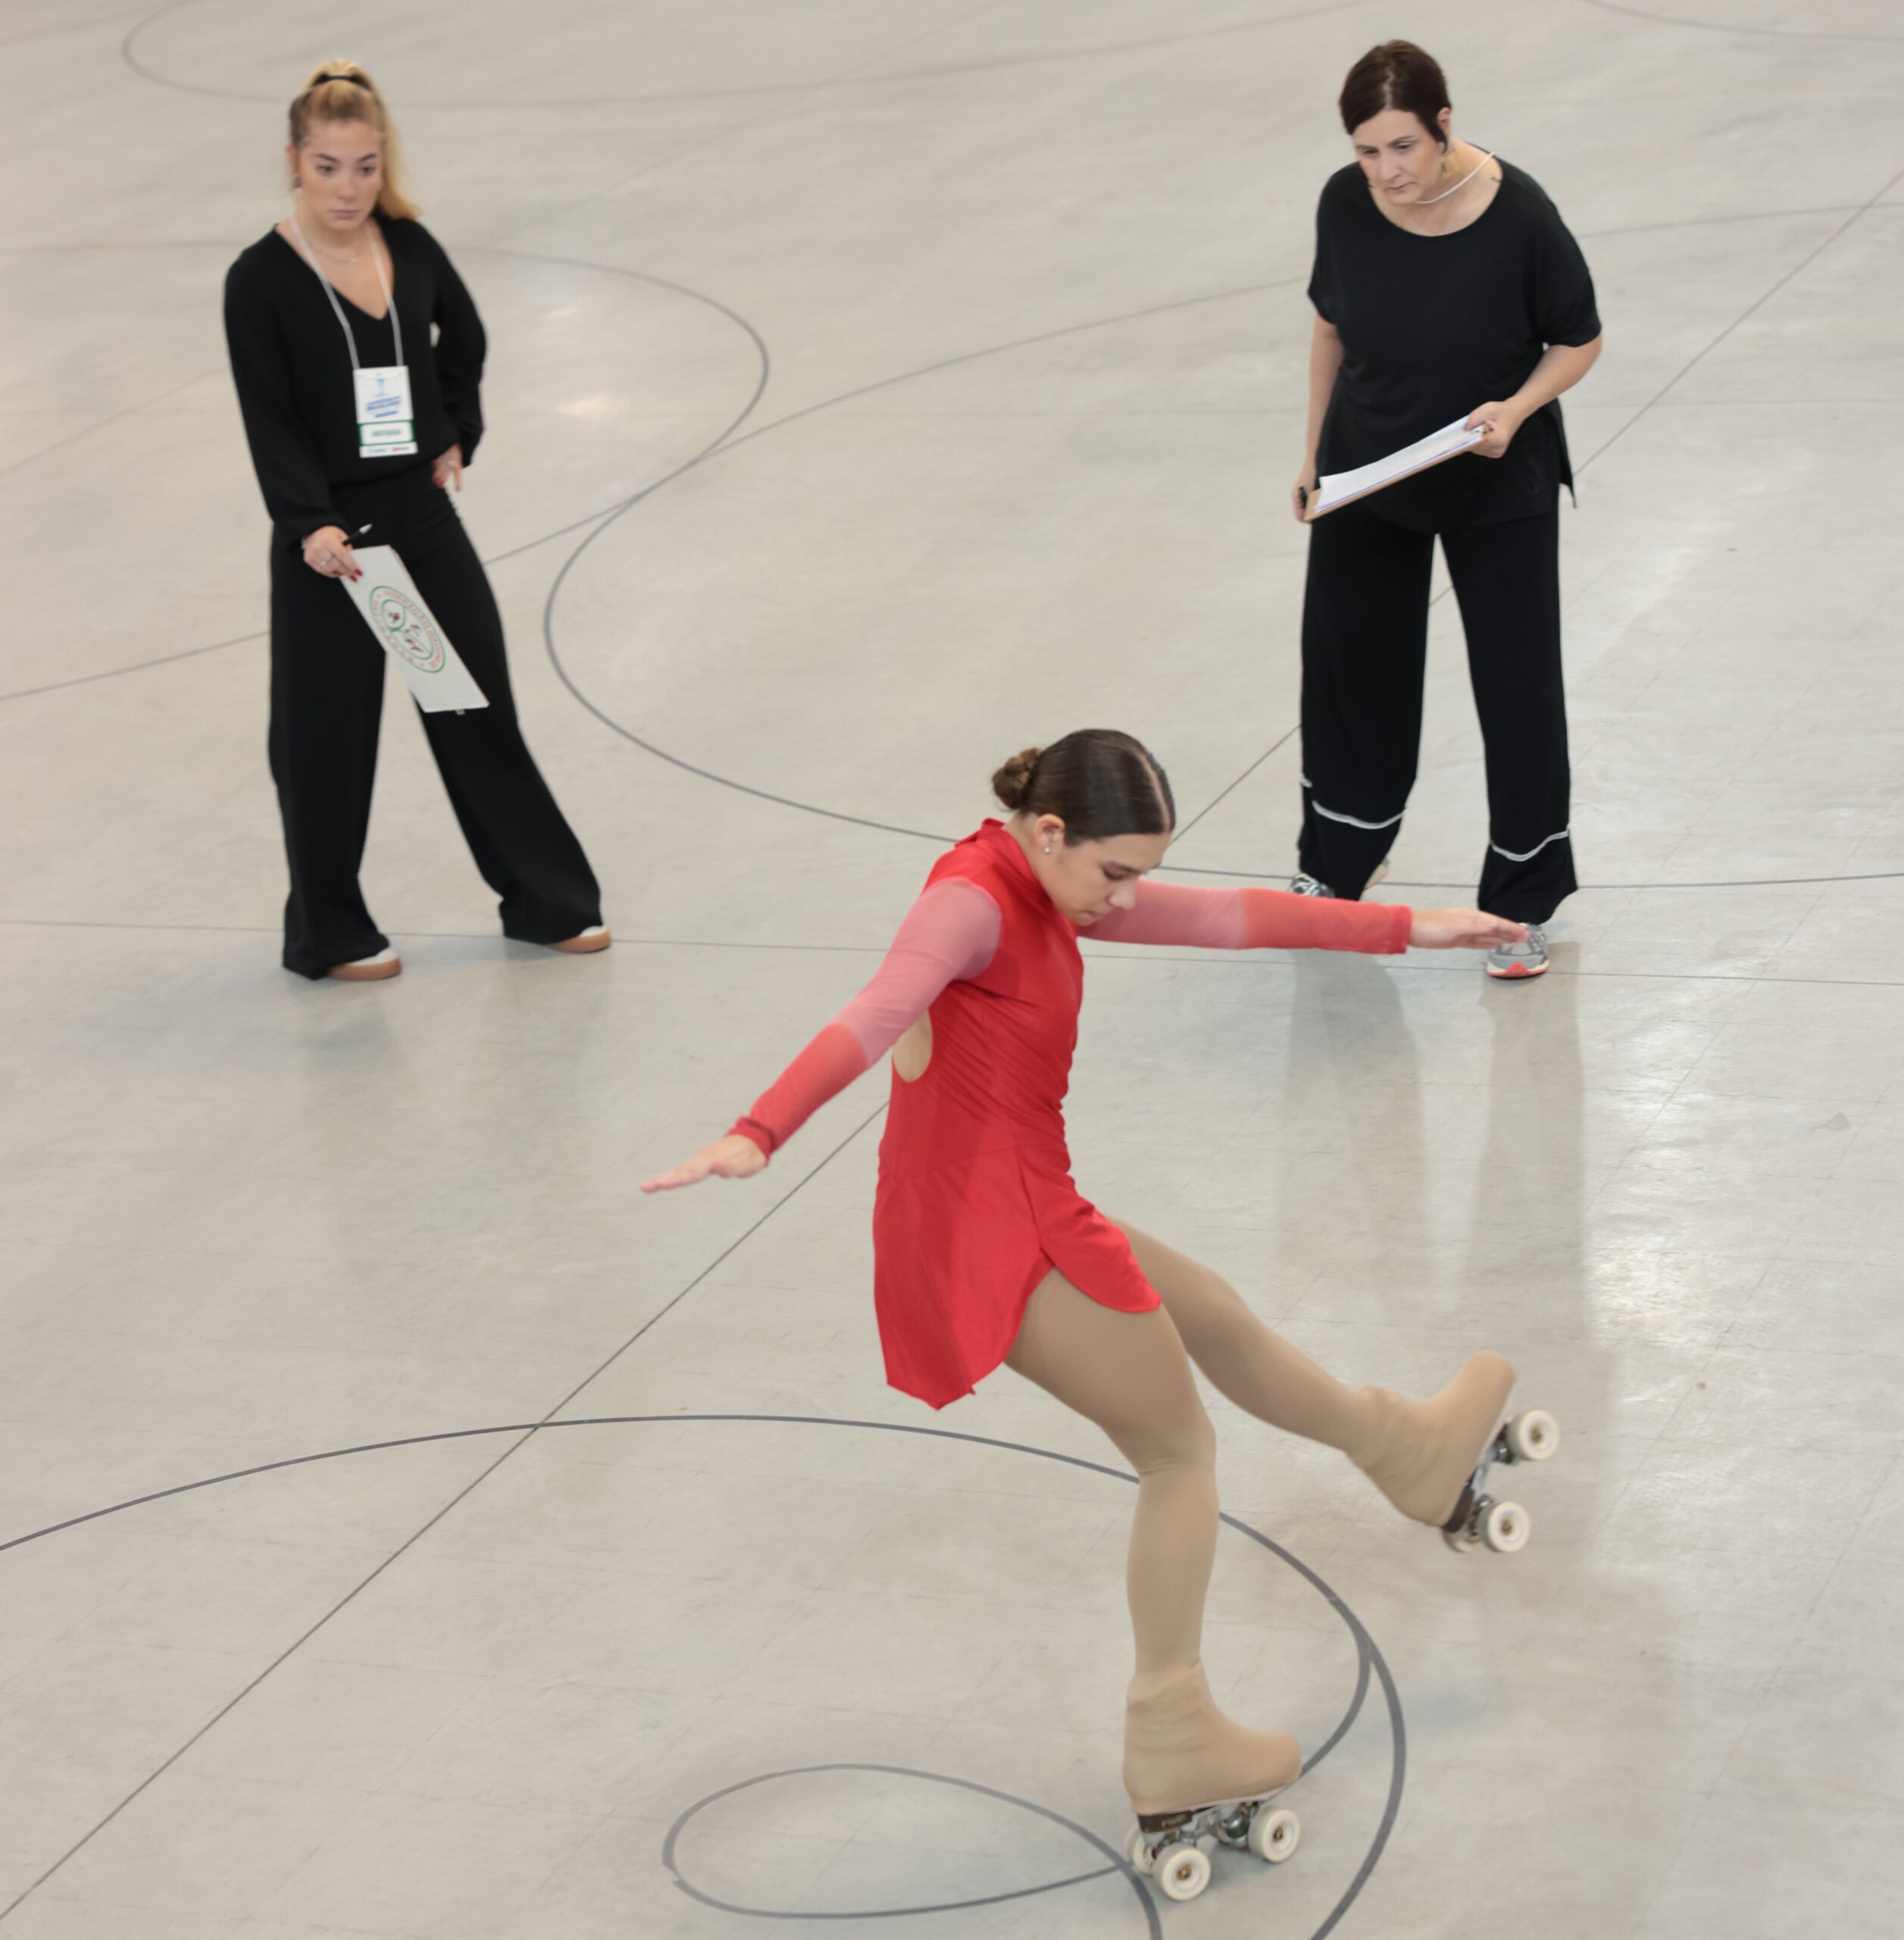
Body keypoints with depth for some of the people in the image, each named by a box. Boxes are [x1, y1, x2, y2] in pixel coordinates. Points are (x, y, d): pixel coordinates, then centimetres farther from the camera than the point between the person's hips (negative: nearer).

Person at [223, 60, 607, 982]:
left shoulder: (409, 247, 2)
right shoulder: (262, 280, -12)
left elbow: (464, 340, 20)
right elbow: (269, 419, -16)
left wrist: (457, 436, 10)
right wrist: (309, 526, -27)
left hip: (422, 513, 4)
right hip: (328, 533, -4)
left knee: (479, 702, 13)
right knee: (327, 731, 4)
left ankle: (545, 899, 25)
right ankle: (328, 933, 20)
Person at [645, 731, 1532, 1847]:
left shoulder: (1052, 893, 13)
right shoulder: (973, 900, -17)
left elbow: (1230, 918, 19)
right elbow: (873, 1019, -34)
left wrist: (1402, 930, 22)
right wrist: (759, 1136, -49)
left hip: (1017, 1217, 10)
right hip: (989, 1224, -10)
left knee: (1209, 1312, 29)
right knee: (1181, 1449, 6)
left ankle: (1410, 1451, 53)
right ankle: (1172, 1743, 12)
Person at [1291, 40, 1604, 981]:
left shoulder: (1518, 215, -26)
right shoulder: (1346, 204, -15)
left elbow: (1578, 342, -12)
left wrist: (1517, 408, -28)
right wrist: (1313, 453, 8)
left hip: (1498, 489, -4)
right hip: (1367, 478, 4)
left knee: (1517, 684, 3)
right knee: (1346, 659, 17)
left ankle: (1523, 904, 19)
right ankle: (1337, 865, 40)